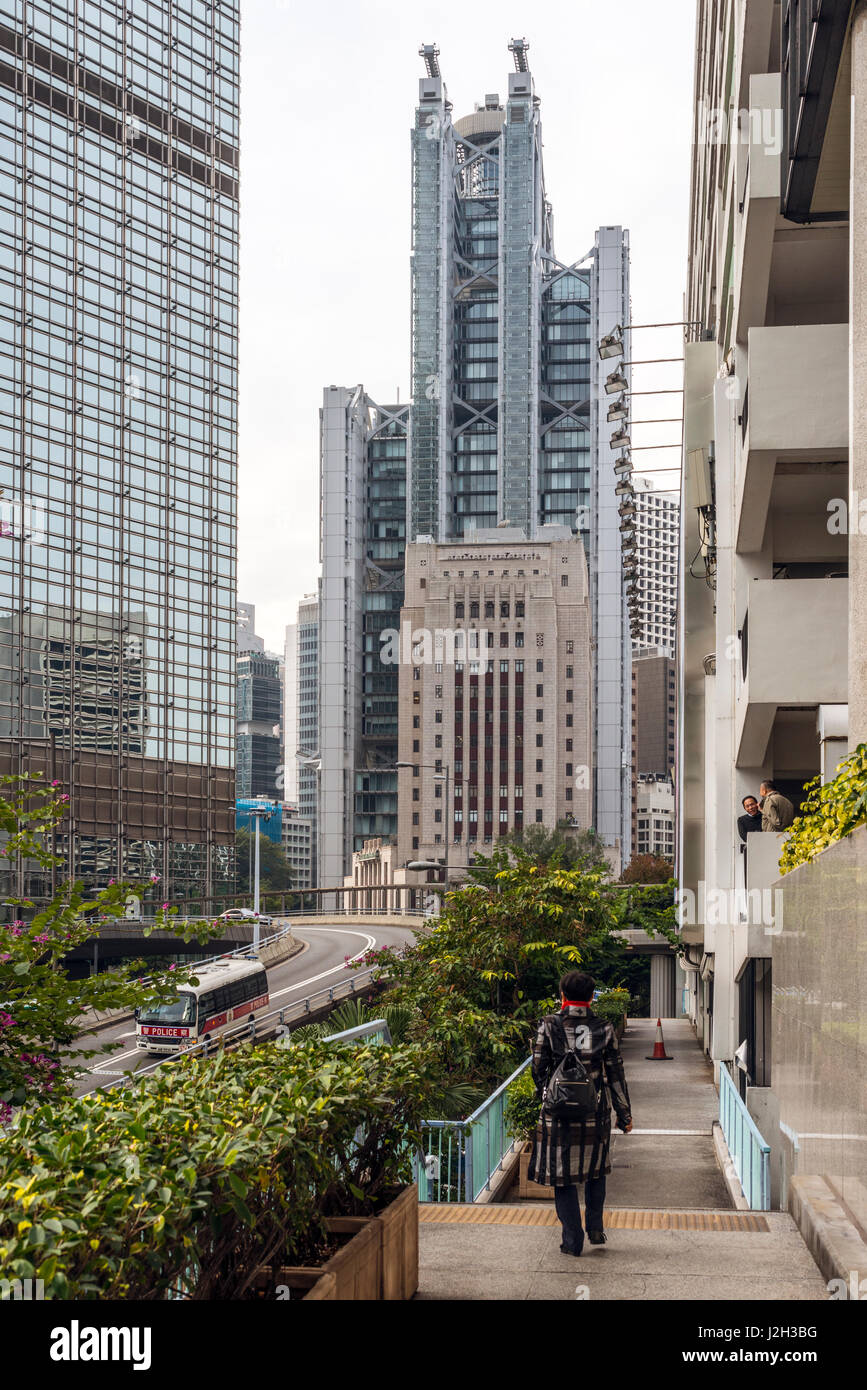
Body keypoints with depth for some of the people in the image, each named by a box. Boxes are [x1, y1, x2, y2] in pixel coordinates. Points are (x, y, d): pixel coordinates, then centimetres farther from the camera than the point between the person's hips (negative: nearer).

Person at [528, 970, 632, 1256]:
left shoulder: (549, 1026, -7)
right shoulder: (603, 1029, -2)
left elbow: (539, 1068, -2)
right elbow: (615, 1074, 1)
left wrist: (542, 1093, 19)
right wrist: (624, 1114, 10)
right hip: (596, 1114, 2)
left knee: (563, 1176, 8)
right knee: (596, 1168, 24)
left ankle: (573, 1240, 8)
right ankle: (595, 1228, 22)